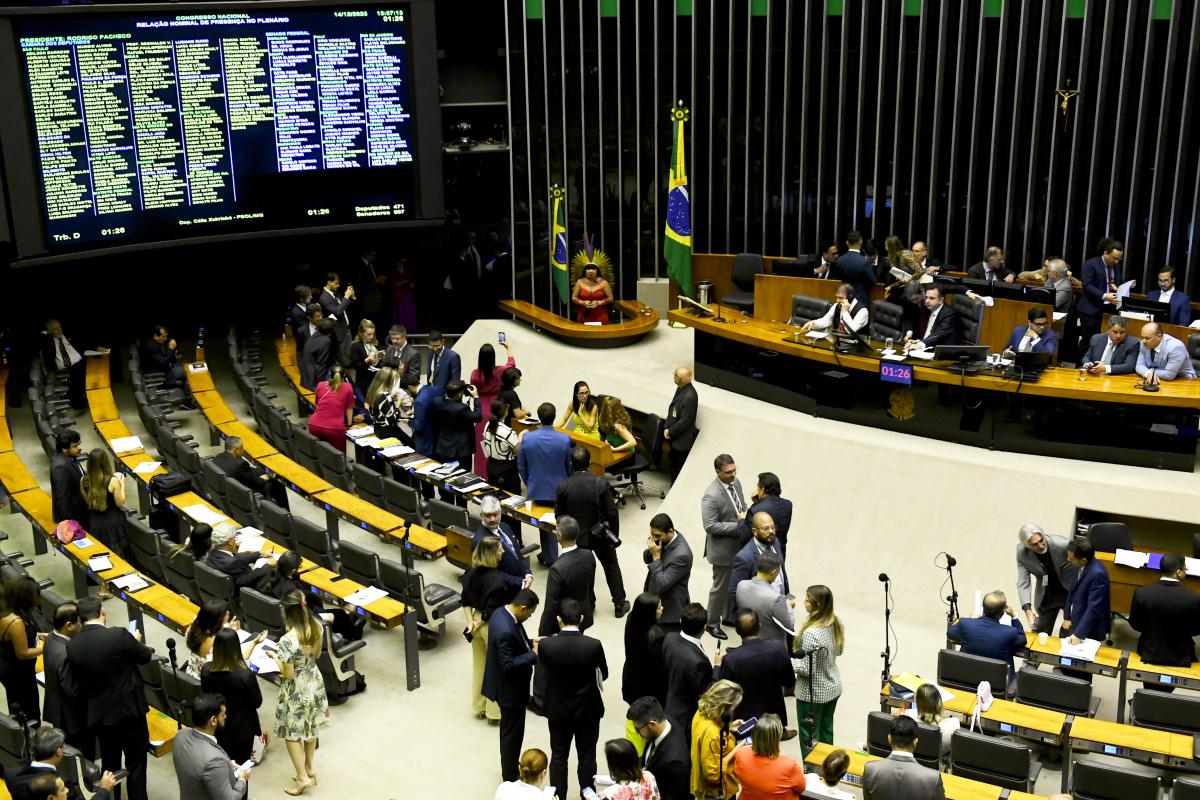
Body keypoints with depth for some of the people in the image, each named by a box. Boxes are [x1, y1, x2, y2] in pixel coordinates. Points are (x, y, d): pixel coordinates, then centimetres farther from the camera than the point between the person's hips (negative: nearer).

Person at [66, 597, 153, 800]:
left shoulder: (73, 646, -8)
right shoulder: (119, 635, -21)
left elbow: (79, 681, 3)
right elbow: (145, 656, -5)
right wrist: (135, 641, 15)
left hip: (100, 714, 4)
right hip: (129, 710, -4)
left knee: (109, 766, 20)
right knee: (135, 765, 7)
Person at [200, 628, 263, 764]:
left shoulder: (206, 670, -17)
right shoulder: (246, 675, -30)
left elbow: (206, 695, 3)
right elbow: (257, 703, -14)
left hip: (217, 727, 4)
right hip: (242, 730, -4)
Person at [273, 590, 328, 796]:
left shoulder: (287, 640, -33)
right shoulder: (316, 627, -13)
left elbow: (288, 675, -23)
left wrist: (275, 658, -9)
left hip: (297, 691, -6)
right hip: (314, 683, 6)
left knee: (291, 734, 17)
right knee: (310, 727, 26)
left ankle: (302, 777, 25)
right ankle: (310, 768, 43)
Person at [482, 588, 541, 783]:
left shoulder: (501, 612, -4)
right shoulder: (505, 630, -35)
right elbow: (508, 665, -30)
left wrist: (530, 643, 1)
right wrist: (533, 655, -24)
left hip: (506, 685, 10)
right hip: (510, 689, -10)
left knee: (509, 730, 26)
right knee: (512, 733, 9)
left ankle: (509, 766, 44)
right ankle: (511, 777, 26)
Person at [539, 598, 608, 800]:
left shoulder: (546, 645, -22)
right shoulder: (594, 645, -23)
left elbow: (543, 670, -3)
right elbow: (603, 675, -6)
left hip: (558, 711, 1)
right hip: (588, 711, -1)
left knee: (558, 757, 18)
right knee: (587, 757, 18)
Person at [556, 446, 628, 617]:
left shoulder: (562, 486, -16)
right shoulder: (601, 483, -20)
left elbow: (559, 515, -6)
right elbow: (612, 513, -15)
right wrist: (614, 535, 0)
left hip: (576, 537, 1)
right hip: (600, 535, 0)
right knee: (611, 566, 19)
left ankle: (588, 605, 32)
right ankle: (620, 604, 27)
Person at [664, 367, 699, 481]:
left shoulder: (689, 396, -28)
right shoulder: (681, 388, 0)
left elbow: (685, 421, -24)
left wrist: (670, 432, -13)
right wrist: (667, 427, 1)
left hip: (682, 440, -9)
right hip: (674, 437, 9)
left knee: (680, 467, 6)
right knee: (672, 463, 22)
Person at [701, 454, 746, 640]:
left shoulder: (736, 482, -3)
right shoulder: (711, 496, -28)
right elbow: (710, 526, -27)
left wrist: (745, 515, -7)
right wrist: (738, 525, -26)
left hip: (739, 545, 8)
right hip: (723, 548, -8)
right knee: (721, 586, 9)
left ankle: (728, 616, 43)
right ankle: (712, 623, 28)